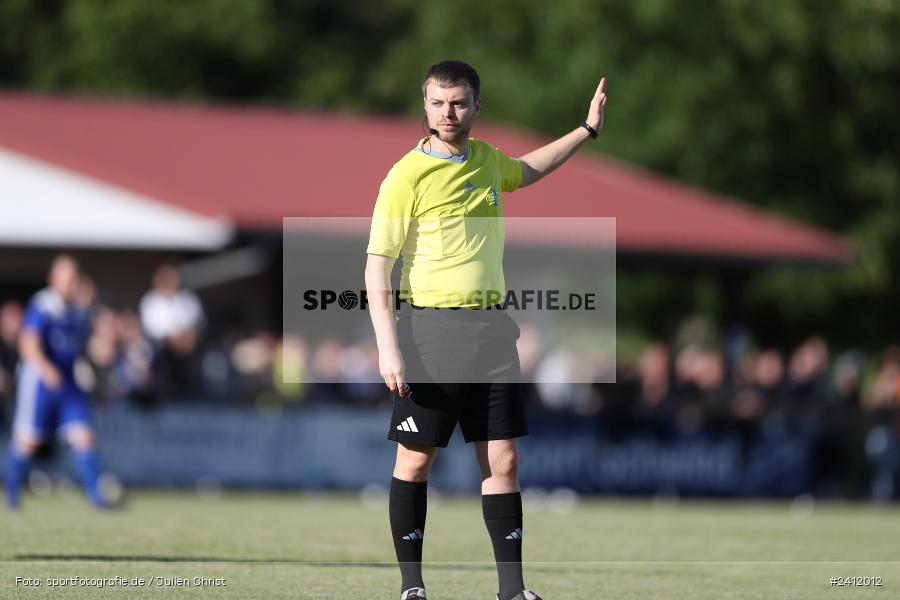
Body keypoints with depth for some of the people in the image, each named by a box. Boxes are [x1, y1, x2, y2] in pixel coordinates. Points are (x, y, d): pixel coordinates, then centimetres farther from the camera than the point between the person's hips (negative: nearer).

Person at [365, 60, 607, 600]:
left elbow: (526, 171, 36)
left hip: (490, 327, 5)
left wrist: (587, 130, 34)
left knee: (503, 459, 2)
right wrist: (388, 348, -18)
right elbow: (378, 264, -11)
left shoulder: (488, 161, 10)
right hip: (430, 328, -5)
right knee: (416, 458, -1)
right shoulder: (408, 176, -9)